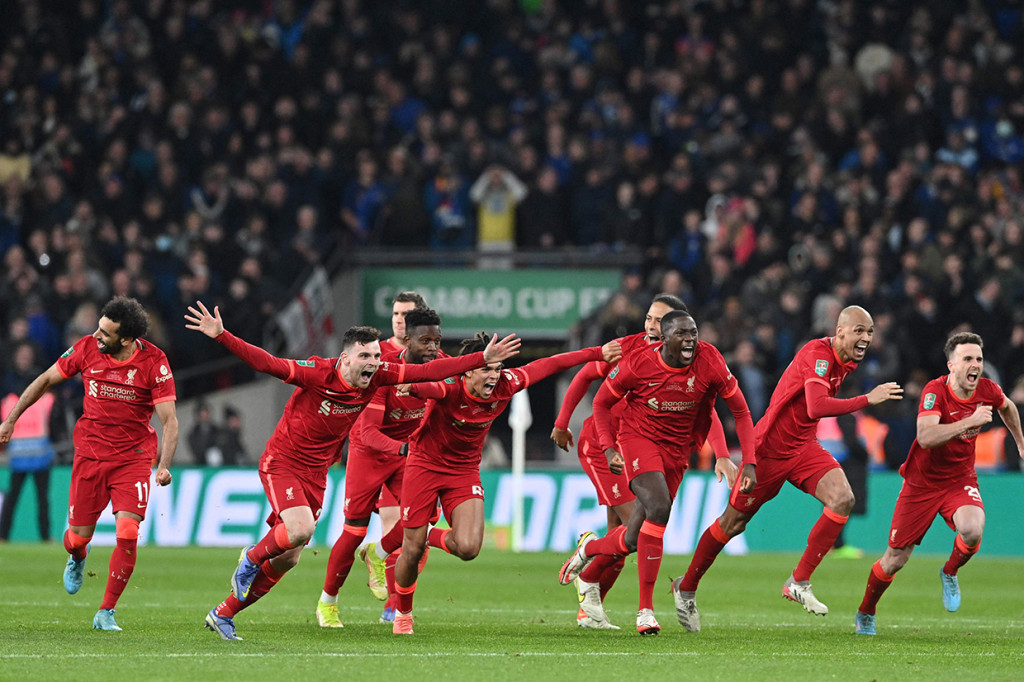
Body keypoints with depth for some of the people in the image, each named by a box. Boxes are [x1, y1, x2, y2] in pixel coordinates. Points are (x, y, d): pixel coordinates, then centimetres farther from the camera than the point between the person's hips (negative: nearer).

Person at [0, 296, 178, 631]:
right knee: (78, 537, 4)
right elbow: (45, 380, 7)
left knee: (127, 535, -16)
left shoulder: (154, 362, -15)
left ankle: (106, 612, -1)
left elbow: (169, 421, -14)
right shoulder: (87, 348, -8)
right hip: (90, 451, 2)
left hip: (134, 456, -2)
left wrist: (164, 465, -28)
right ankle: (77, 561, 44)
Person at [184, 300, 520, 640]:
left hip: (315, 474, 6)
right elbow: (267, 363, -29)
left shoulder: (377, 377, -8)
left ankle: (223, 614, 20)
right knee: (301, 529, -29)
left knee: (288, 558, 5)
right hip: (282, 463, -6)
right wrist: (221, 335, -42)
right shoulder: (317, 373, -23)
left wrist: (483, 359, -10)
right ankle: (251, 559, 3)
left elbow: (428, 371, -6)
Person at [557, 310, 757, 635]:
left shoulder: (709, 360, -14)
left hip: (677, 450, 3)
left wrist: (749, 462, -11)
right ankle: (645, 609, -19)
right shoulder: (637, 364, -17)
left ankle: (589, 546, 39)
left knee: (632, 541, 2)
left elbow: (740, 410, -4)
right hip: (639, 438, -3)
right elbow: (601, 402, 0)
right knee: (659, 507, -28)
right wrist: (609, 448, -10)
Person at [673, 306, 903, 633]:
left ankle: (799, 582, -10)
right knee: (733, 523, 5)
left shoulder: (847, 361, 4)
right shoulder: (817, 354, -25)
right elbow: (816, 407, -39)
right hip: (770, 447, -7)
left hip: (804, 447, 7)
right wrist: (868, 400, -39)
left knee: (842, 498, -18)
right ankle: (686, 588, 26)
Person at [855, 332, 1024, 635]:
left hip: (960, 479, 3)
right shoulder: (935, 391, -24)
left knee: (972, 530, -30)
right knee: (895, 559, 3)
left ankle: (949, 573, 4)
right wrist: (970, 421, -44)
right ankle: (865, 614, 30)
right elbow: (926, 437, -40)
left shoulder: (988, 390, -9)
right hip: (922, 482, -3)